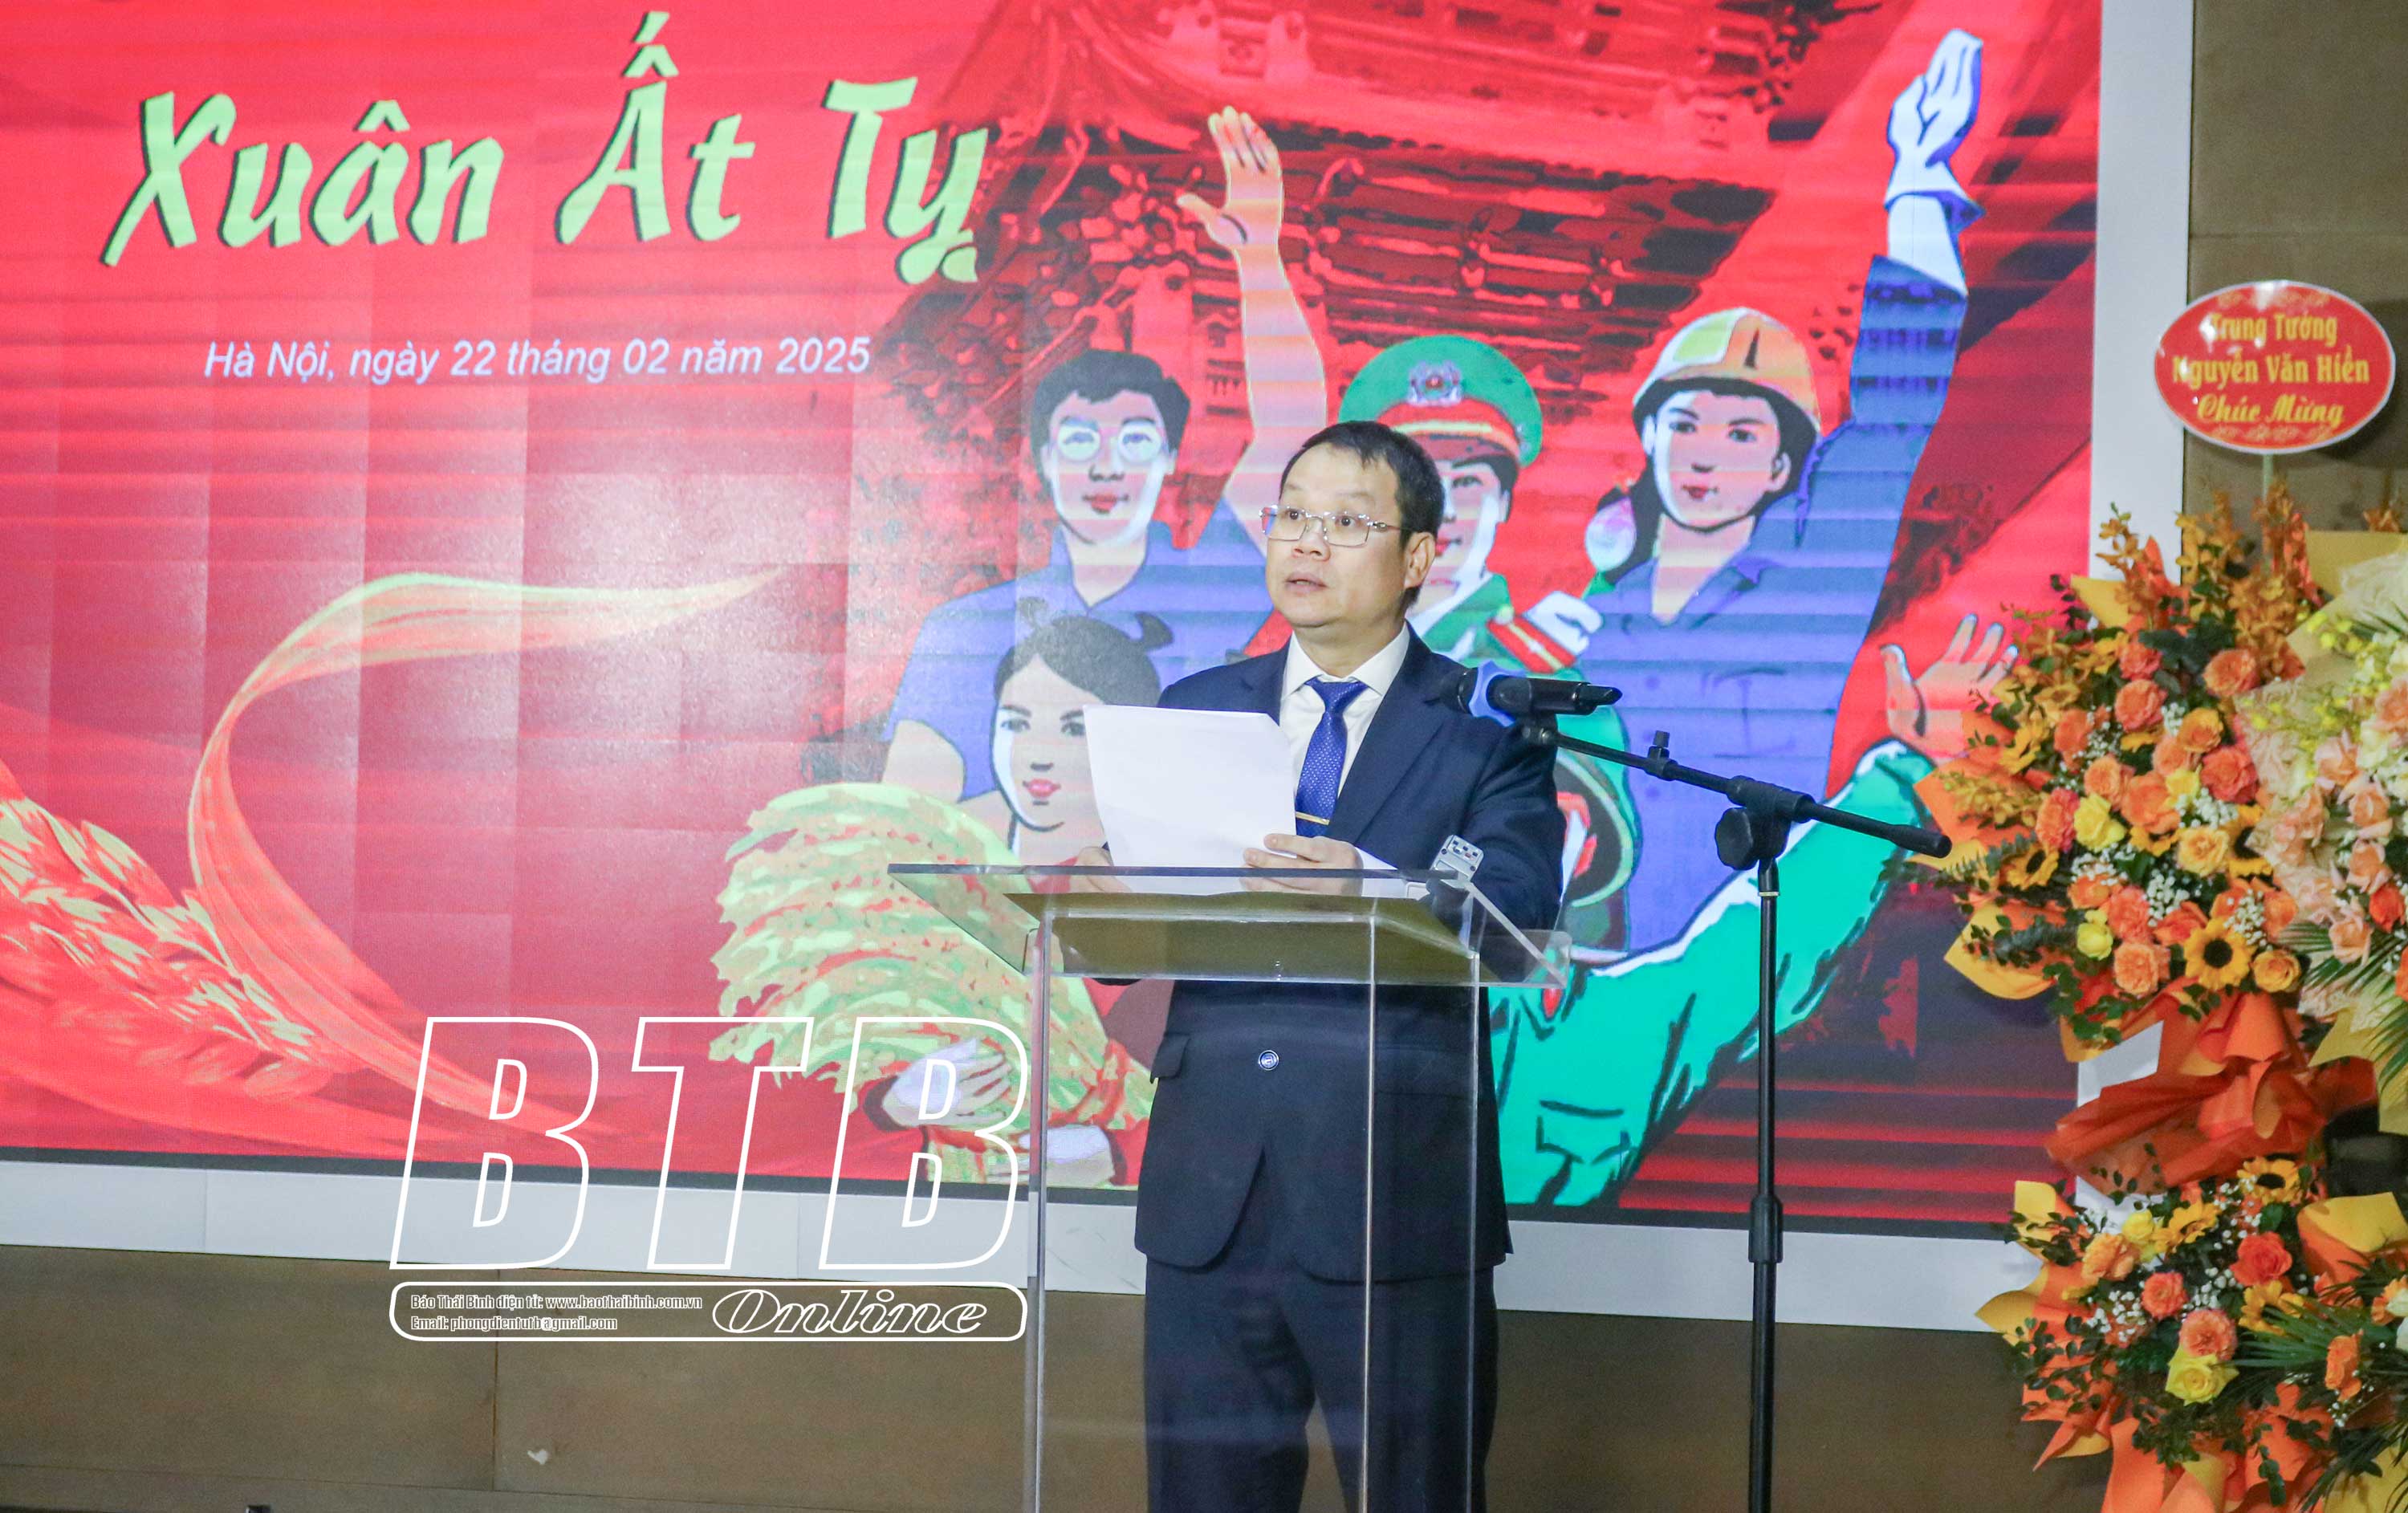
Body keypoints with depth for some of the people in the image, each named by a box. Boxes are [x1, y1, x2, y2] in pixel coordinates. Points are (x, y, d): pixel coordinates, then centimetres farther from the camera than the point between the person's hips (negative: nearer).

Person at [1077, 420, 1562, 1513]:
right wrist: (1107, 897, -16)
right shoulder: (1194, 711, 14)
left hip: (1396, 1190, -3)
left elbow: (1516, 910, -15)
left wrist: (1366, 887, -33)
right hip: (1206, 1190, 4)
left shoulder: (1488, 726, 2)